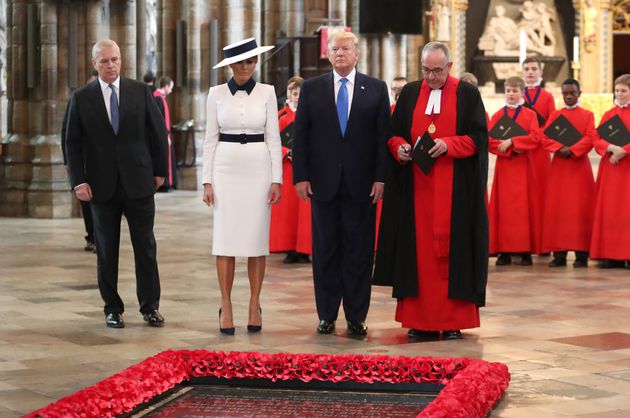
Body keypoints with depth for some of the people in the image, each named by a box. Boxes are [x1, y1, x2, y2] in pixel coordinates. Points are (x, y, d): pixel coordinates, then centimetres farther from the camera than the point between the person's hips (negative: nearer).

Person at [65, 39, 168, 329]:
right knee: (106, 250, 6)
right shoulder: (82, 98, 2)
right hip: (102, 185, 0)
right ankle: (113, 309, 14)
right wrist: (78, 181, -6)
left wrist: (159, 171, 5)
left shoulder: (140, 91, 2)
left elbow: (158, 132, 7)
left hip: (138, 182, 0)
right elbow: (73, 143, 2)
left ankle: (150, 307, 12)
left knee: (145, 247, 3)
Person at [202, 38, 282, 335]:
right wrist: (207, 181, -1)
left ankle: (254, 306, 12)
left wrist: (276, 179, -3)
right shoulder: (217, 94, 3)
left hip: (258, 170, 0)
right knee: (225, 238, -1)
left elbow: (273, 138, 3)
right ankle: (226, 308, 5)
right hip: (226, 168, 0)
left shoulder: (266, 93, 3)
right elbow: (210, 140, 5)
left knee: (257, 239, 3)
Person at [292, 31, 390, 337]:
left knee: (359, 252, 3)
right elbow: (300, 136, 4)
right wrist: (300, 176, -3)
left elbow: (383, 136, 2)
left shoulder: (376, 89, 5)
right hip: (323, 183, 1)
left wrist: (380, 177, -6)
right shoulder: (311, 89, 6)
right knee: (325, 251, 6)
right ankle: (327, 316, 15)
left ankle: (356, 318, 10)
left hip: (361, 184, -1)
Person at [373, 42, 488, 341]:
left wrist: (448, 144, -17)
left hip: (455, 189, -3)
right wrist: (399, 147, -9)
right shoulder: (410, 93, 11)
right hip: (415, 187, 3)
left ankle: (453, 320, 3)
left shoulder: (467, 94, 3)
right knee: (418, 249, 1)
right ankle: (420, 319, 5)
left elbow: (479, 136, -3)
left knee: (452, 249, -2)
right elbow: (393, 133, 13)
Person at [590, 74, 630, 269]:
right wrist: (611, 148, -14)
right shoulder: (608, 115, 13)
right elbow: (597, 141, 5)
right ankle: (612, 255, 2)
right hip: (610, 169, 4)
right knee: (609, 210, 1)